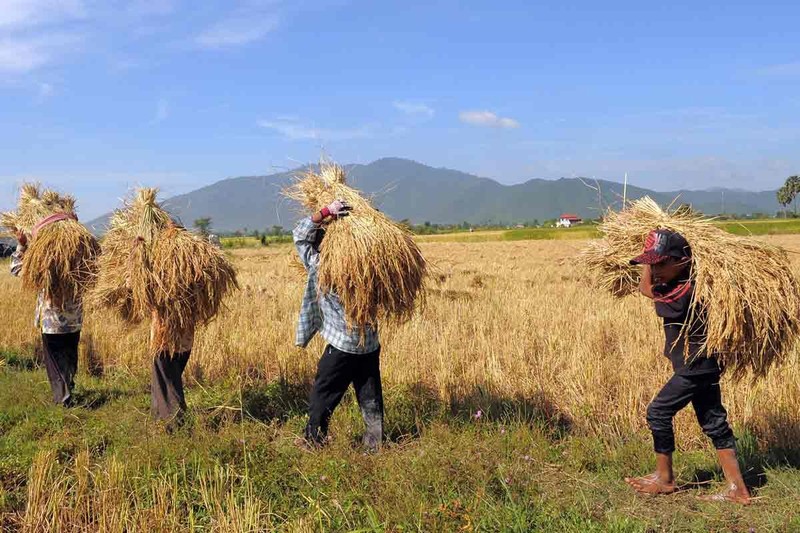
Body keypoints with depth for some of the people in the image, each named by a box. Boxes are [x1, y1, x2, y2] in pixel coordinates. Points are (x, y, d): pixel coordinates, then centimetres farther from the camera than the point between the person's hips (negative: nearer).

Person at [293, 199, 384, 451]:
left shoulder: (317, 265, -10)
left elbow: (300, 234, -2)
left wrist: (326, 212, -11)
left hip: (341, 346, -4)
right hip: (371, 345, 4)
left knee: (323, 395, 10)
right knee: (371, 398, 13)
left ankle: (313, 441, 17)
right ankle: (376, 442, 19)